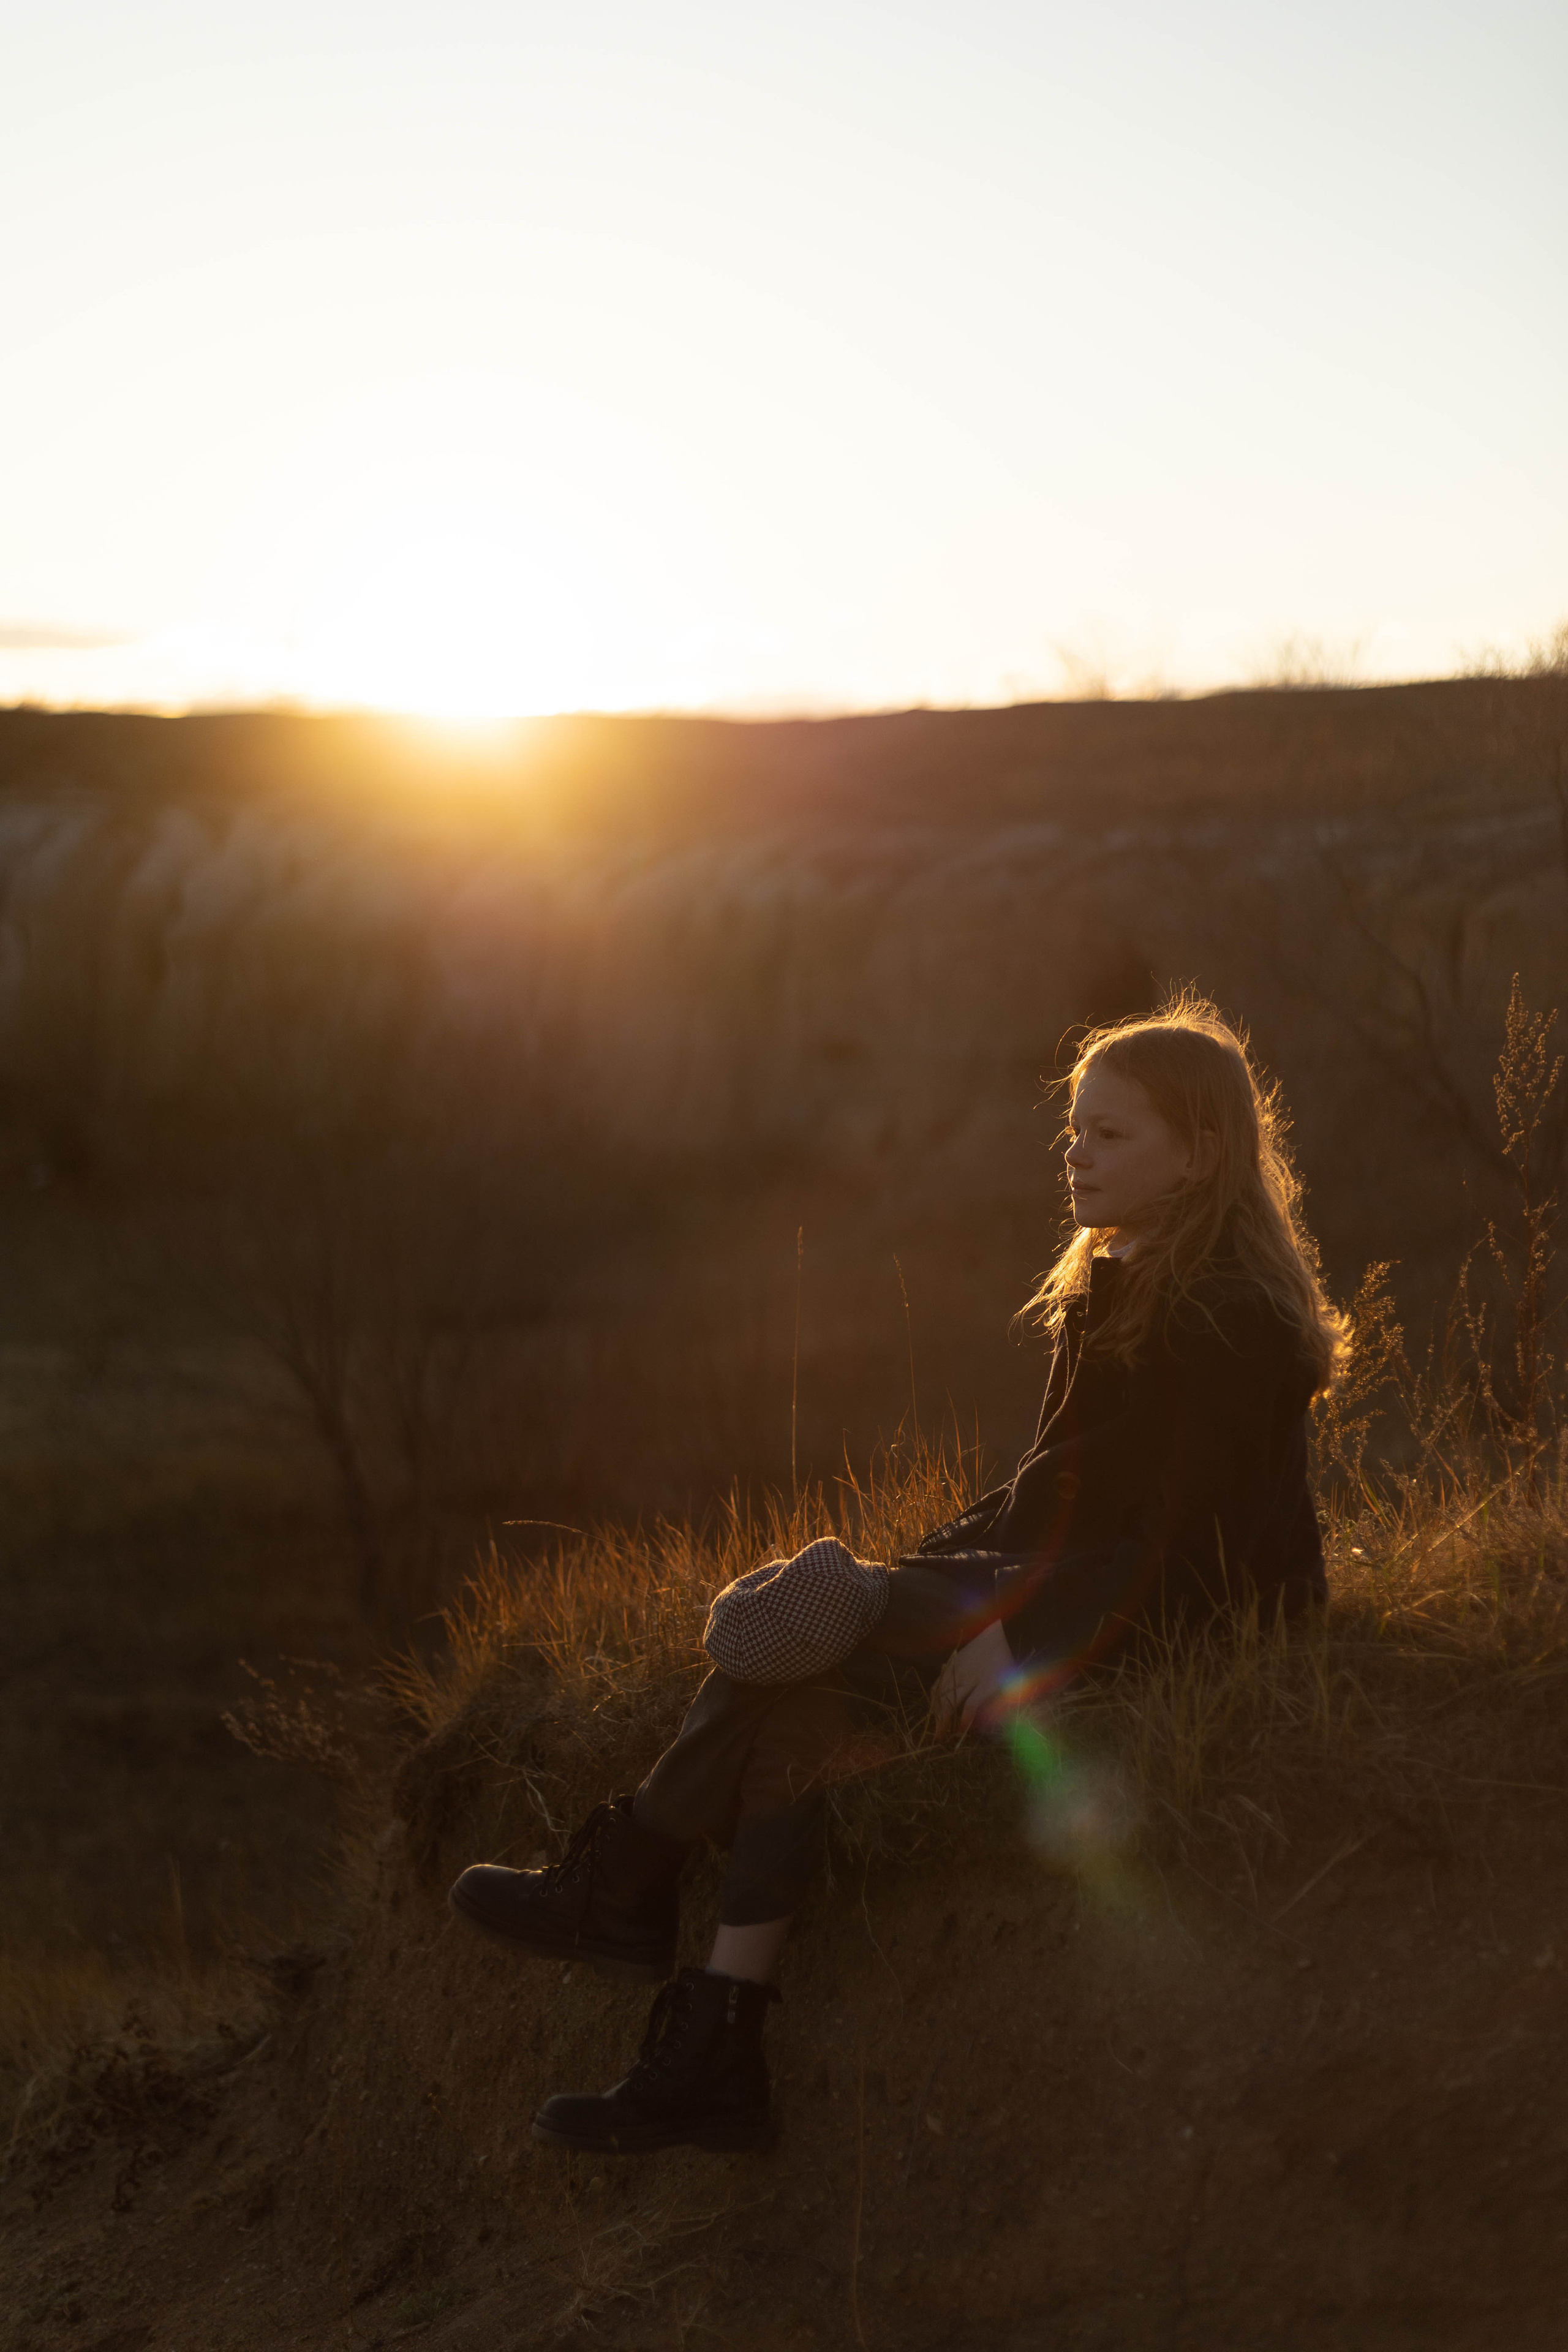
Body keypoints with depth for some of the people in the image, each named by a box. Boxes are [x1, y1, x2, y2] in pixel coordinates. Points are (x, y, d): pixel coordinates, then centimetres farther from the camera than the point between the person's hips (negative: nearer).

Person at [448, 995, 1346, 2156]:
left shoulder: (1232, 1323, -15)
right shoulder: (1109, 1290, 14)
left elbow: (1183, 1545, -19)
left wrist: (1026, 1633, -22)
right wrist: (929, 1563, 3)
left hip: (1187, 1632, -9)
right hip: (1081, 1579, 9)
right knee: (801, 1696, -13)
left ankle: (630, 1881, 0)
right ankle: (711, 2060, -19)